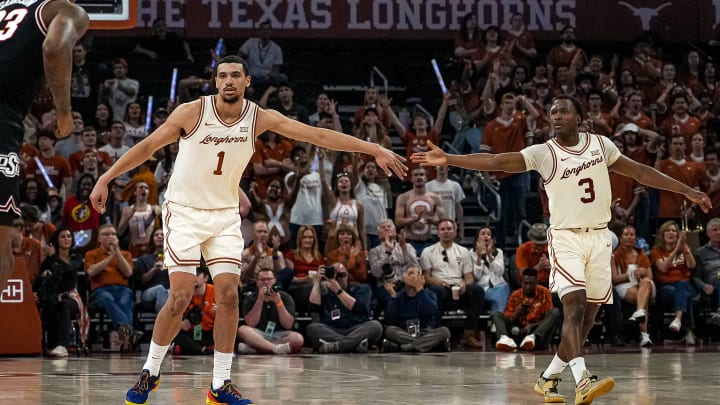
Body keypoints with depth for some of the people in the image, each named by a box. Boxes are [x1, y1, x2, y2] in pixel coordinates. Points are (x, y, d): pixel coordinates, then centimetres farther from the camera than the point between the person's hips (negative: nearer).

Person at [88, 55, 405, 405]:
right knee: (181, 297, -12)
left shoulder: (259, 117, -8)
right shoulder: (192, 112, -16)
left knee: (228, 294, -6)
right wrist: (105, 179, -11)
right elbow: (148, 146, -7)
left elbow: (318, 135, -9)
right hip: (184, 211, -3)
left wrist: (374, 149, -13)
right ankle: (149, 373, 6)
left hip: (225, 215, 3)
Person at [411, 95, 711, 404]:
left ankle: (548, 378, 19)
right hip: (566, 238, -4)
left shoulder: (600, 144, 3)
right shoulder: (544, 153, -8)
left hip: (599, 237, 4)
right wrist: (448, 160, -30)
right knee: (575, 306, -22)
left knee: (587, 316, 6)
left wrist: (687, 191, 13)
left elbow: (638, 172, 12)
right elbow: (496, 161, -17)